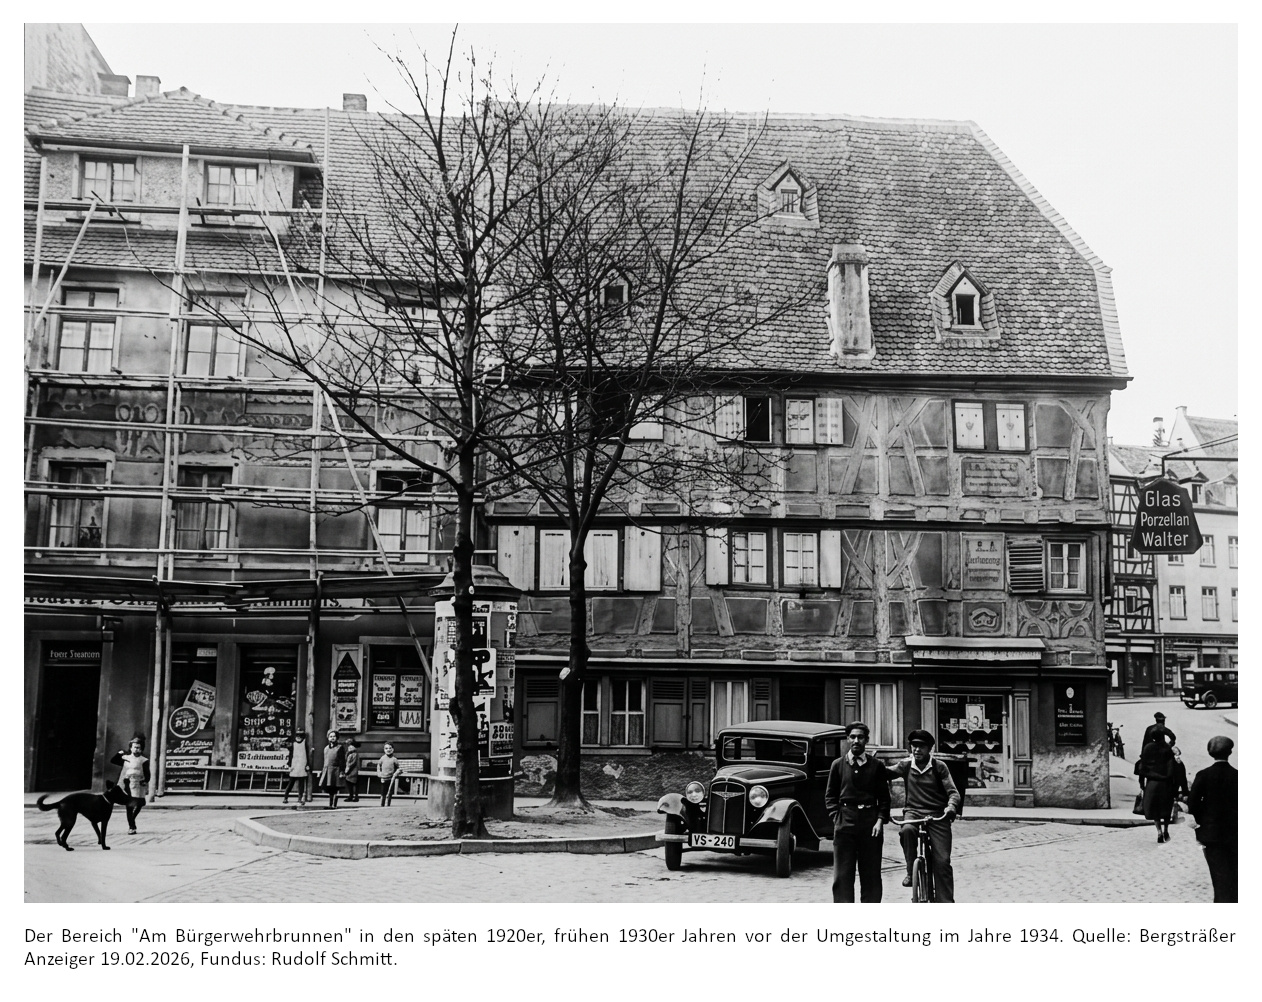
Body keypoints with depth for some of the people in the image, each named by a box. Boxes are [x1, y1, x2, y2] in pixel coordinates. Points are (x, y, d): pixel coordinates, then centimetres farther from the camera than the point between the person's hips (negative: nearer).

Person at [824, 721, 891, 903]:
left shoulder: (876, 766, 6)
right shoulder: (838, 765, 7)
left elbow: (884, 797, 6)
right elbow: (830, 795, 9)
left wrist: (880, 820, -6)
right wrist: (836, 817, -3)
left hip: (870, 823, 0)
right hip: (844, 824, 0)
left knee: (871, 873, 5)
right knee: (842, 874, -2)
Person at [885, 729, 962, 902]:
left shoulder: (939, 767, 0)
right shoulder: (905, 766, 6)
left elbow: (953, 792, -5)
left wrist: (951, 806, -27)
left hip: (937, 816, -1)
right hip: (913, 812, 1)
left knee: (942, 861, -9)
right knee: (907, 830, -35)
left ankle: (947, 903, -1)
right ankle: (911, 872, -16)